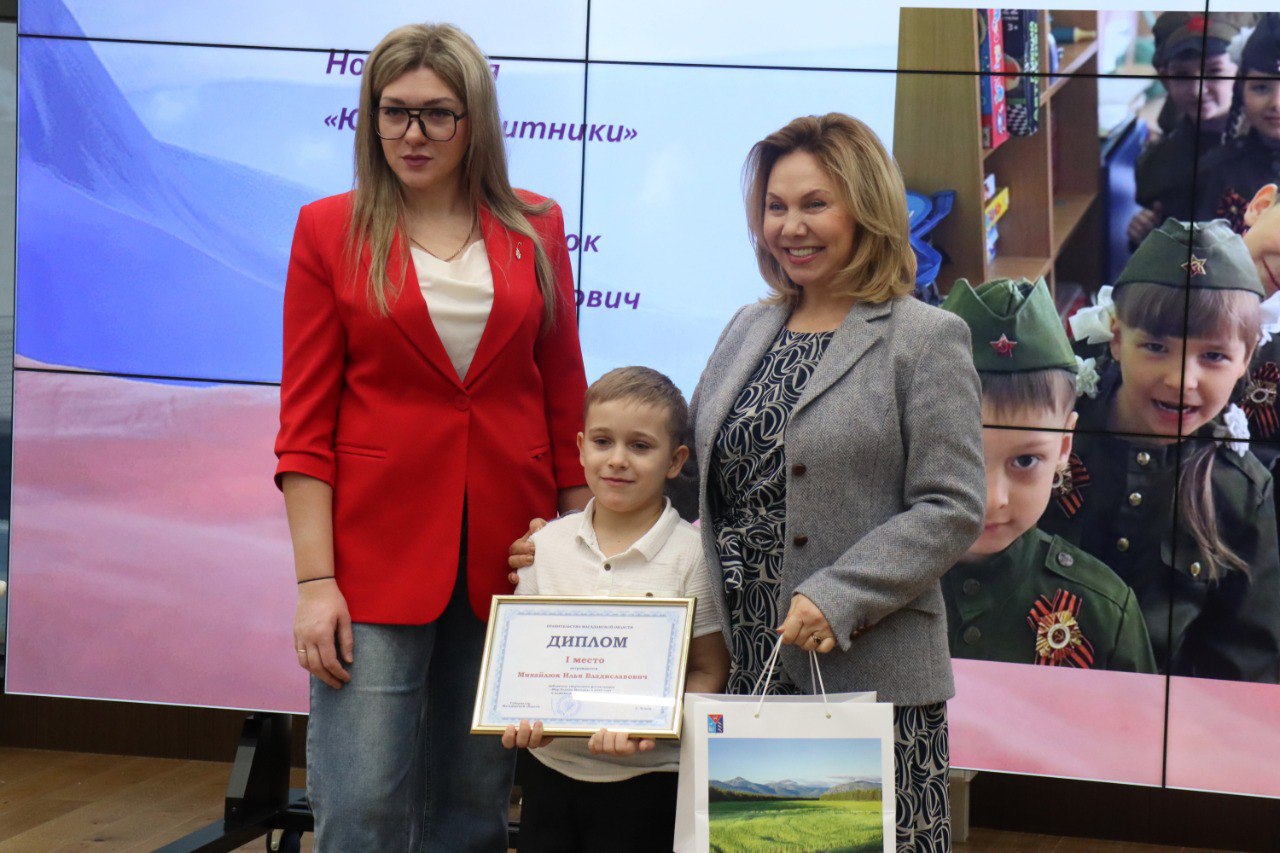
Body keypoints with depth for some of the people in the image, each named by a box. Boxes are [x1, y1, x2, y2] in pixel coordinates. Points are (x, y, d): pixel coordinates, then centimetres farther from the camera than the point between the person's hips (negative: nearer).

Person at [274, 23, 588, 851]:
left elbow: (565, 400, 10)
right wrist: (315, 581, -8)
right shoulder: (330, 230, 2)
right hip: (378, 549, -2)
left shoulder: (535, 230, 7)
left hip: (507, 550, 2)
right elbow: (305, 421, -1)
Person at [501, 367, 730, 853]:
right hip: (551, 770, 3)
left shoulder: (691, 553, -6)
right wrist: (523, 716, -9)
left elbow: (708, 671, -5)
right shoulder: (548, 544, 5)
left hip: (647, 781, -3)